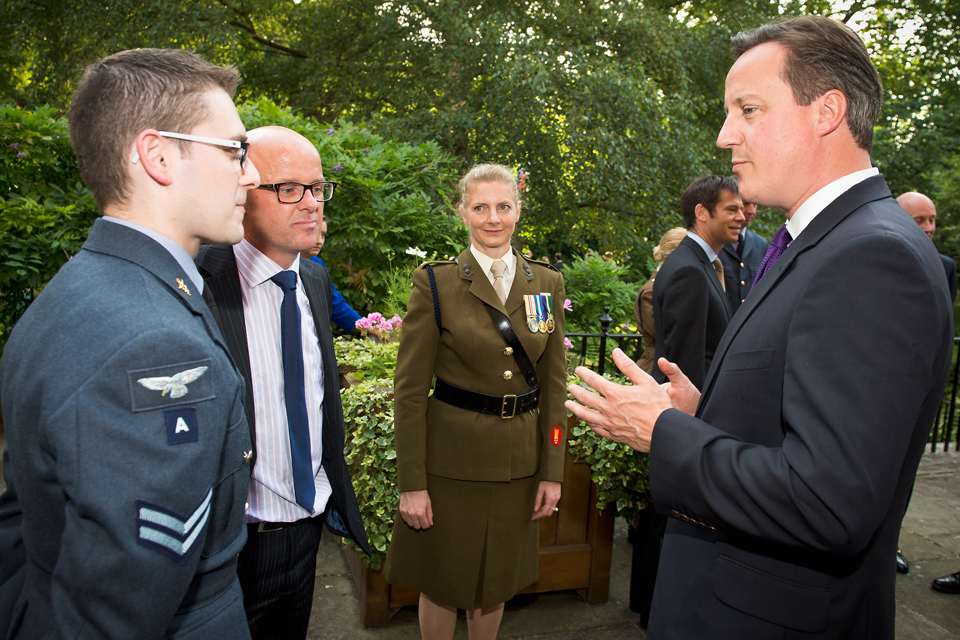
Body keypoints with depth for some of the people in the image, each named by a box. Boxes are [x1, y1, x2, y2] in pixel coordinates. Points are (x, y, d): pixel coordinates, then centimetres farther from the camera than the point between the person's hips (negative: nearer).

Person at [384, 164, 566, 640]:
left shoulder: (547, 284, 3)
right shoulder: (435, 283, -7)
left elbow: (553, 383, 5)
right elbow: (410, 388, -8)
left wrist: (552, 472, 2)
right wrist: (411, 483, -11)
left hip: (519, 459, 3)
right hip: (451, 457, -3)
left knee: (496, 581, 19)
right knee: (443, 581, 13)